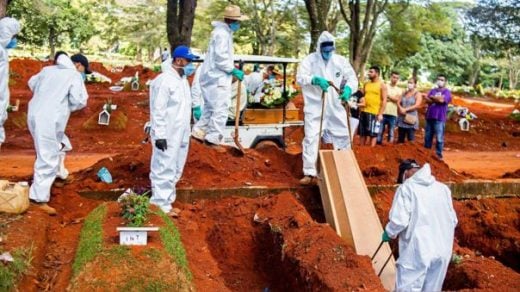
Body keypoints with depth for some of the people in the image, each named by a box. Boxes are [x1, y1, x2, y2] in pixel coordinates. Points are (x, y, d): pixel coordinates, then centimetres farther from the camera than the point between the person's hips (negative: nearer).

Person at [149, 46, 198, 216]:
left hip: (180, 135, 9)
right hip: (167, 136, -9)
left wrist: (186, 133, 19)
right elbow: (158, 110, -20)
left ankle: (166, 200, 28)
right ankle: (161, 204, 4)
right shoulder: (164, 81, -17)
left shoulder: (183, 79, 12)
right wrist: (159, 135, -22)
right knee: (164, 169, -4)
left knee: (175, 170, 16)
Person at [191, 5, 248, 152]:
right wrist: (234, 71, -16)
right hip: (216, 78, -10)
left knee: (210, 108, 18)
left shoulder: (224, 32, 15)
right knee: (220, 110, -7)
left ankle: (199, 132, 23)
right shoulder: (222, 33, -16)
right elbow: (220, 58, -22)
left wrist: (232, 69, 15)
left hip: (213, 76, 10)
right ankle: (213, 139, -3)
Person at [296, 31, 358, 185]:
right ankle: (310, 173, -2)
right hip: (315, 108, -3)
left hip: (335, 108, 3)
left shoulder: (341, 61, 5)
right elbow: (300, 78, -12)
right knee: (311, 138, -7)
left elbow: (352, 77, 6)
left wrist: (348, 88, -17)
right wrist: (315, 80, -30)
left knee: (342, 138, 11)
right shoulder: (310, 60, -3)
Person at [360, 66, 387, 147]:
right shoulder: (366, 84, 12)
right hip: (364, 112, 6)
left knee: (372, 134, -2)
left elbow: (384, 100, -7)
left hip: (374, 113, -6)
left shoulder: (382, 85, -3)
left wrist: (380, 114, -14)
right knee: (363, 133, 10)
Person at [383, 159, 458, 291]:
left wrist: (389, 233, 5)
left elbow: (399, 220, -13)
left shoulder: (407, 188, -5)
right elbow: (453, 220, 14)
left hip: (417, 252, -6)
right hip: (442, 252, 6)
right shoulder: (443, 188, 11)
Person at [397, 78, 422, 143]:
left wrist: (406, 109, -17)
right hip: (402, 118, 6)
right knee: (400, 138, 7)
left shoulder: (418, 94, -2)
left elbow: (417, 105, -14)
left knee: (411, 139, -8)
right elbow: (398, 102, 10)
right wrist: (401, 109, -11)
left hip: (411, 118, -6)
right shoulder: (404, 93, 15)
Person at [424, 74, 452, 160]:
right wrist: (437, 99, -13)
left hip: (439, 118, -5)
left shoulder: (447, 92, 2)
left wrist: (432, 97, -1)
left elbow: (441, 99, -16)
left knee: (439, 138, -7)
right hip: (429, 117, 5)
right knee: (427, 137, 10)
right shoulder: (432, 91, 16)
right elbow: (427, 100, 2)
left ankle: (439, 155, -1)